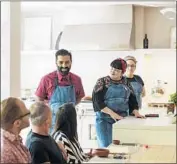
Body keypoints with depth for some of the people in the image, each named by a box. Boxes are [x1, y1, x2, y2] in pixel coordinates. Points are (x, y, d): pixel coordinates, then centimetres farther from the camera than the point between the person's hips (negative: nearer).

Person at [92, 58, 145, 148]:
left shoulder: (126, 83, 10)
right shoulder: (102, 82, -1)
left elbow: (132, 99, 14)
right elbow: (97, 100, -11)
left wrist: (136, 112, -4)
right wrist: (111, 113, -20)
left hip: (122, 119, 3)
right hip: (105, 119, -3)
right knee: (106, 146, -5)